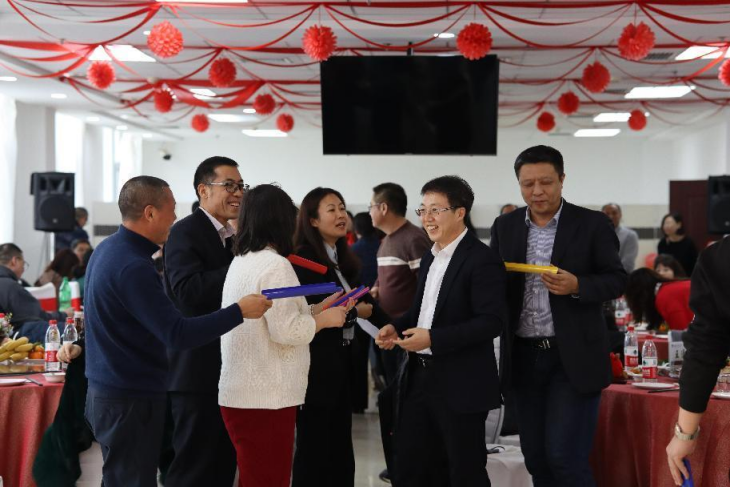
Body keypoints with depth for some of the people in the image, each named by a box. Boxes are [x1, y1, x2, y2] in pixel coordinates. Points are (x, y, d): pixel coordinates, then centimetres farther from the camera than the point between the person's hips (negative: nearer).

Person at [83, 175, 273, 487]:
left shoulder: (107, 249, 7)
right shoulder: (132, 267, -24)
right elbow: (178, 335, -27)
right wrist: (239, 311, -23)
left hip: (107, 390, 10)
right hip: (130, 400, -10)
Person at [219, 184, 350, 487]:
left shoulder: (241, 261, 14)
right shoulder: (275, 265, -15)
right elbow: (285, 331, -20)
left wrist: (317, 309, 16)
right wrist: (324, 319, -4)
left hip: (240, 393, 9)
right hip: (266, 397, -9)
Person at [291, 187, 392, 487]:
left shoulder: (342, 258, 13)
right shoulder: (304, 259, -13)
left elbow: (362, 298, 8)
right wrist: (355, 312, -9)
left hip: (341, 362, 8)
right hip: (316, 365, -8)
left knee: (340, 450, 11)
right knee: (314, 450, 0)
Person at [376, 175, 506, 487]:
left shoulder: (482, 260, -14)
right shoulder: (430, 258, 14)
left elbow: (492, 321, -21)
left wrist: (433, 339, -25)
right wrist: (396, 327, 3)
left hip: (461, 384, -8)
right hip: (421, 378, 9)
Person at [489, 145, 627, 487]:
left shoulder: (592, 224, -4)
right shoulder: (505, 226, 7)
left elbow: (617, 280, -3)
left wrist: (577, 286, -21)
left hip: (573, 357, -4)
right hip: (523, 356, 4)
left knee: (564, 455, -7)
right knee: (535, 457, 11)